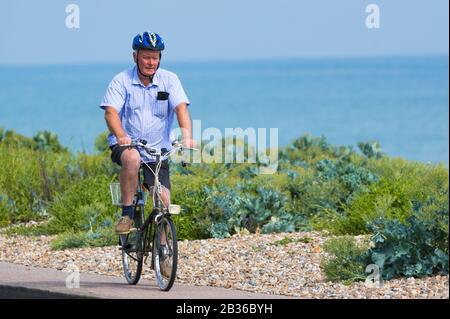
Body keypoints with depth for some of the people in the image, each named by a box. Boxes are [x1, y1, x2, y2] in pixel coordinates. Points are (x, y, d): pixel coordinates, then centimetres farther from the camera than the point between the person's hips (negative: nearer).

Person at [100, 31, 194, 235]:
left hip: (158, 150, 2)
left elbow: (181, 108, -14)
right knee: (131, 158, -37)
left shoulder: (169, 80, 0)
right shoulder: (121, 81, -5)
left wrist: (187, 136, -33)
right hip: (126, 146, -2)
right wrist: (121, 136, -38)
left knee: (163, 200, -10)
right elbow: (111, 112, -17)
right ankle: (127, 214, -23)